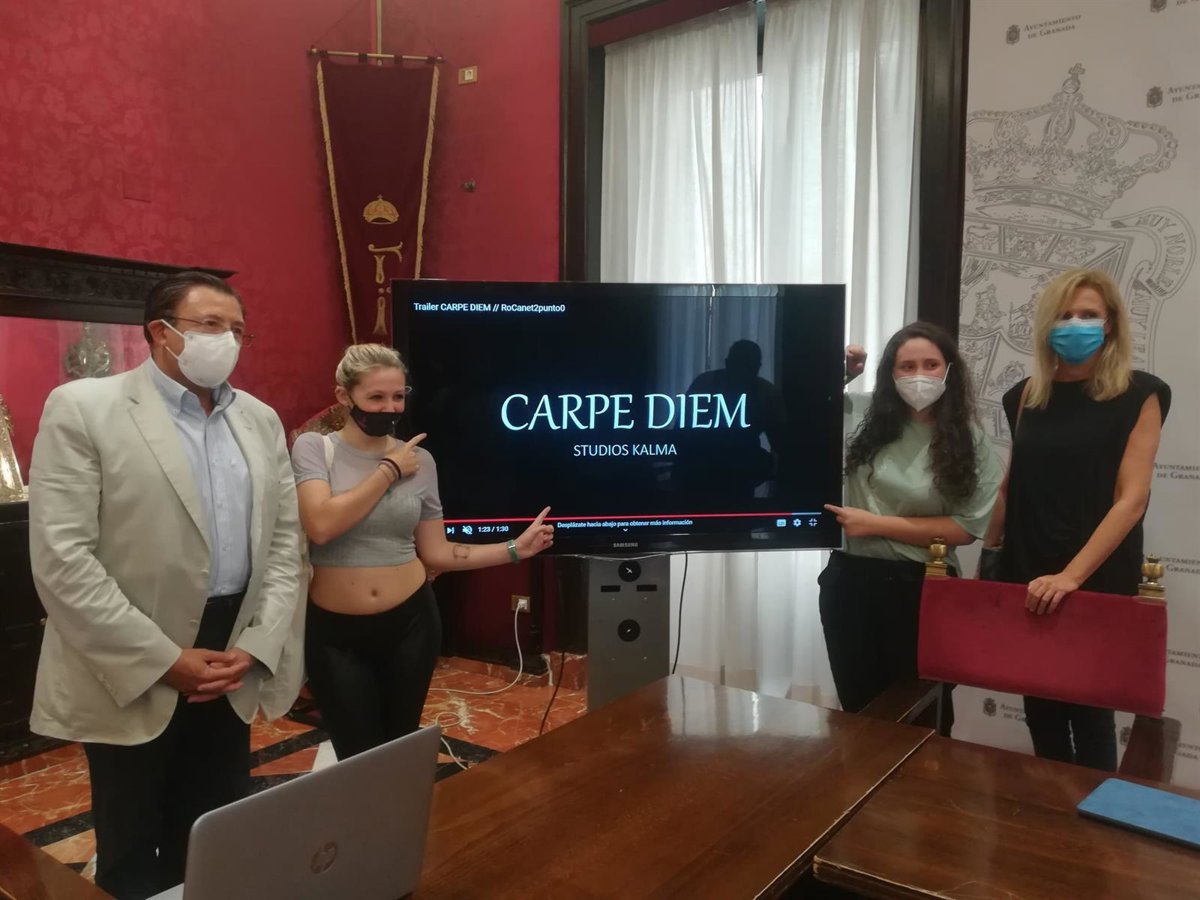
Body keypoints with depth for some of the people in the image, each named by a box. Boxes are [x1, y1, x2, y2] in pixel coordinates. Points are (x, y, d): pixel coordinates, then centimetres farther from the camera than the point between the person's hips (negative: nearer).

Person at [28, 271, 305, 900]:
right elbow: (60, 560, -14)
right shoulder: (82, 408, -8)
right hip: (132, 676, -4)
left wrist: (256, 645, -5)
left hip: (232, 665, 4)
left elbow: (285, 540, 8)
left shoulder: (261, 420, 8)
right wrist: (167, 660, -15)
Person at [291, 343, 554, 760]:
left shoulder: (419, 459, 0)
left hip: (410, 621, 2)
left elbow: (435, 553, 3)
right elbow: (322, 525, -23)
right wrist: (388, 471, -15)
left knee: (401, 747, 19)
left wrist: (515, 548, -5)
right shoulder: (313, 447, -6)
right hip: (335, 630, -2)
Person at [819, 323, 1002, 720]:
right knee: (857, 708, 18)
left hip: (921, 587, -2)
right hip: (851, 581, 2)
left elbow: (966, 527, -10)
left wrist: (874, 524, -13)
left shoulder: (971, 443, -5)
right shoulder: (860, 415, -1)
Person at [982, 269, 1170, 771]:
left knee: (1089, 710, 6)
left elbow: (1131, 499, -12)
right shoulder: (1027, 395, 7)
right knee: (1040, 707, 12)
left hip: (1098, 580, -3)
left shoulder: (1137, 395, -4)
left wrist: (1073, 575, -21)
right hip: (1026, 577, 4)